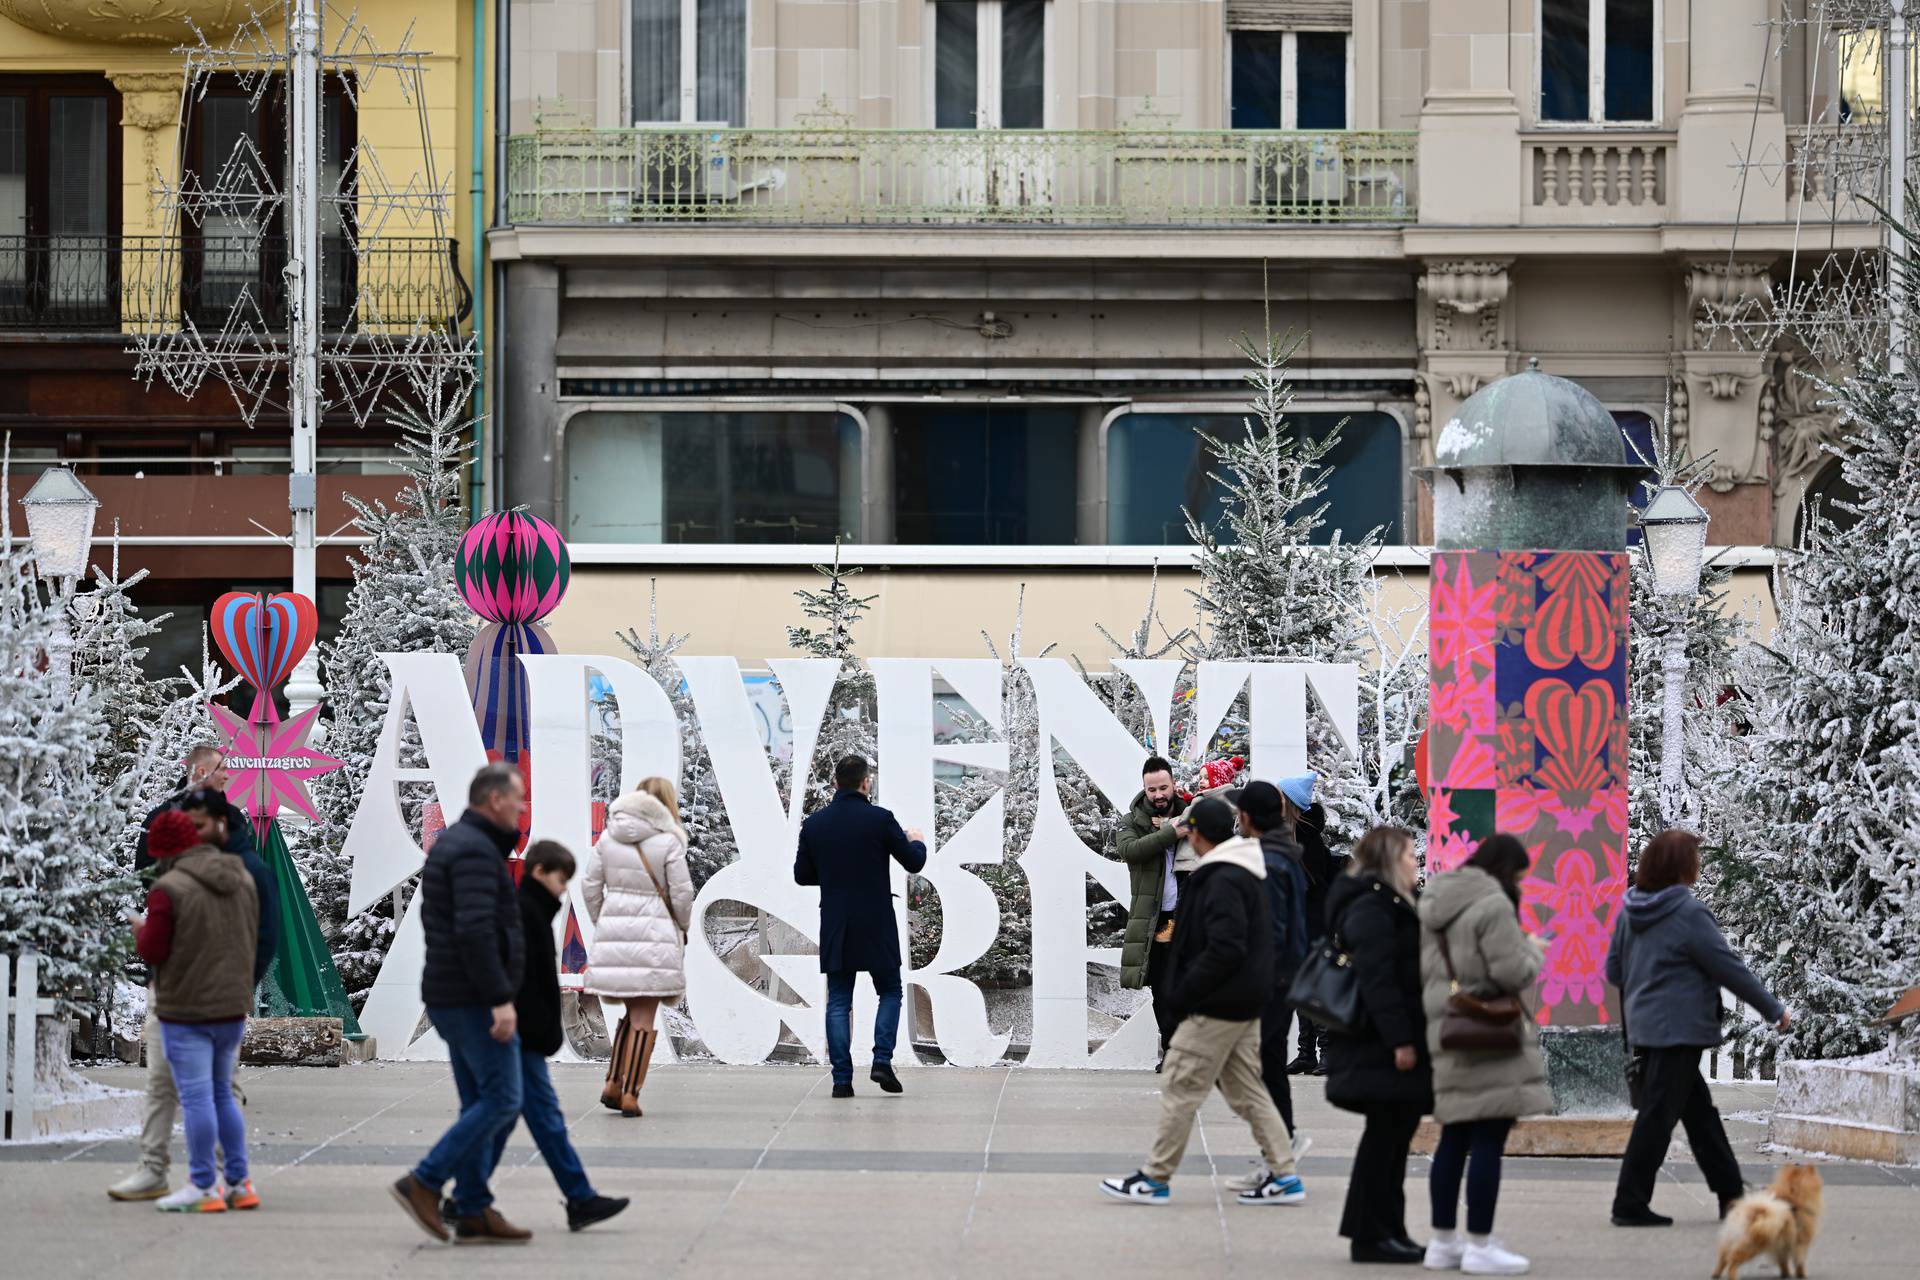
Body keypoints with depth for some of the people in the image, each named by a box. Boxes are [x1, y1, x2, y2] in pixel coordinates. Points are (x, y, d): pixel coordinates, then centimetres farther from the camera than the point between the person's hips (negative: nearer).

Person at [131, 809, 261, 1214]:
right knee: (222, 1094, 16)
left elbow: (153, 950, -14)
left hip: (187, 1012, -7)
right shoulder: (241, 879, 8)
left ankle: (203, 1188, 1)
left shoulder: (169, 888, -14)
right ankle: (239, 1184, 15)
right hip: (233, 1007, 7)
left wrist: (141, 931, 5)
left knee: (196, 1097, -2)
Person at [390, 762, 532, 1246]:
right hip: (476, 1000, -10)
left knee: (479, 1103, 10)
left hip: (450, 997, 10)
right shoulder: (476, 851, -16)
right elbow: (475, 930, -25)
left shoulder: (451, 843, 17)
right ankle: (424, 1183, -9)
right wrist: (500, 999, -26)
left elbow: (435, 919, 24)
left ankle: (473, 1213, 9)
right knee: (501, 1100, -8)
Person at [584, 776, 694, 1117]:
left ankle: (613, 1084, 10)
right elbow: (682, 893, -7)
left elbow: (590, 887, 7)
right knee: (644, 1017, 1)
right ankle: (630, 1093, -3)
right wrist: (682, 927, 10)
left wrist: (601, 923, 18)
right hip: (653, 932, -4)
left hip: (614, 930, 4)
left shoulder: (608, 838, 6)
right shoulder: (668, 842, -7)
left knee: (633, 1011, 18)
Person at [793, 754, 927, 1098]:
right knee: (890, 992, 14)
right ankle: (882, 1061, -2)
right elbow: (913, 863, -3)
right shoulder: (880, 819, -10)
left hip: (835, 927, 3)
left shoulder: (814, 824, 1)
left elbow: (802, 875, 9)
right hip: (876, 926, -3)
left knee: (838, 1002, 6)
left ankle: (842, 1079, 1)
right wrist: (918, 842, 20)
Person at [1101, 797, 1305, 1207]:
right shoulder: (1248, 875, 14)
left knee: (1180, 1090, -2)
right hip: (1244, 1005, 10)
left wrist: (1184, 992, -17)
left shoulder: (1221, 881, -18)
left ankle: (1155, 1178, 4)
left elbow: (1225, 949, -26)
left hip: (1215, 1008, -10)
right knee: (1247, 1091, 12)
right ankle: (1284, 1176, 10)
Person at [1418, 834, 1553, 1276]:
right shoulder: (1494, 905, -14)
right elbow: (1512, 973, -17)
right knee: (1489, 1141, -5)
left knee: (1454, 1138, 14)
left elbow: (1421, 971, 16)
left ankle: (1443, 1240, 18)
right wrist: (1533, 951, 0)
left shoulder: (1431, 904, 13)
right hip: (1491, 1039, -9)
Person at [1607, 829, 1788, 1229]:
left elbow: (1614, 970, 13)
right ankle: (1630, 1203, -3)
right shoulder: (1689, 913, -16)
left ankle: (1731, 1192, 24)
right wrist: (1774, 1009, -1)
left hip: (1645, 1026, 8)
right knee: (1658, 1116, -4)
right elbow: (1729, 968, -12)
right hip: (1679, 1028, -8)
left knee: (1699, 1109, 16)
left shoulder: (1629, 911, 7)